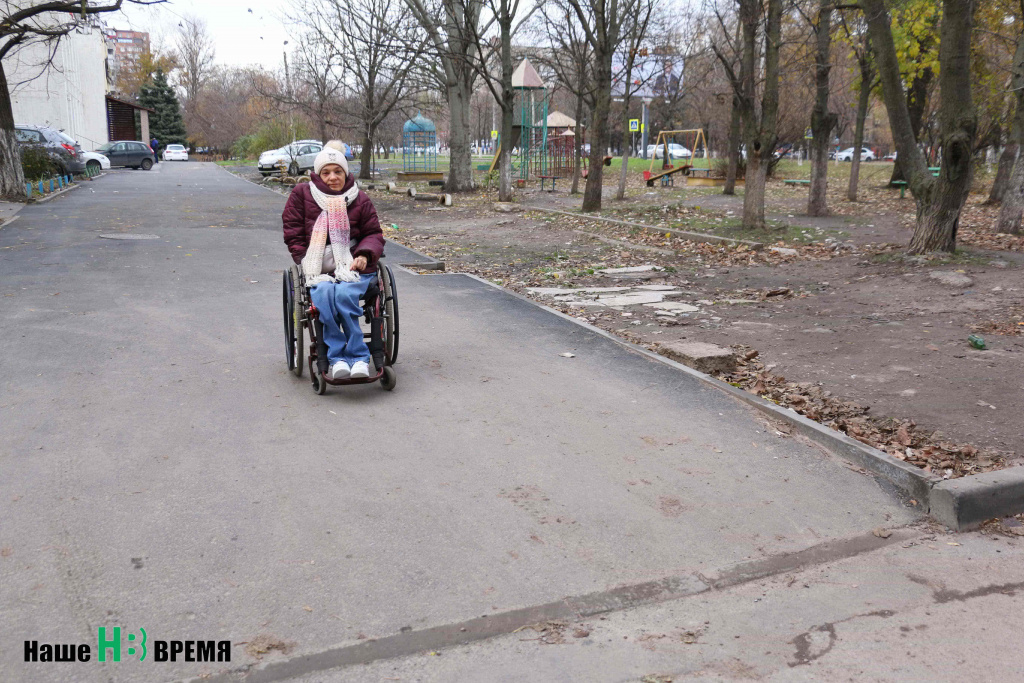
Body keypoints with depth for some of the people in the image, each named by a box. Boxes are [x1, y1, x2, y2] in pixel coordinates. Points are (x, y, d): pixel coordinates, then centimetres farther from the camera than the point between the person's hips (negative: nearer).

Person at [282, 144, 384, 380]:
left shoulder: (359, 200, 10)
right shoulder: (301, 194, 9)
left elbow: (374, 234, 13)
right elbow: (293, 234, 9)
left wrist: (364, 255, -9)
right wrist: (308, 263, -4)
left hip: (352, 265, 0)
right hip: (318, 267, 0)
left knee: (343, 295, -34)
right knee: (324, 293, -34)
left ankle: (351, 358, -30)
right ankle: (337, 359, -32)